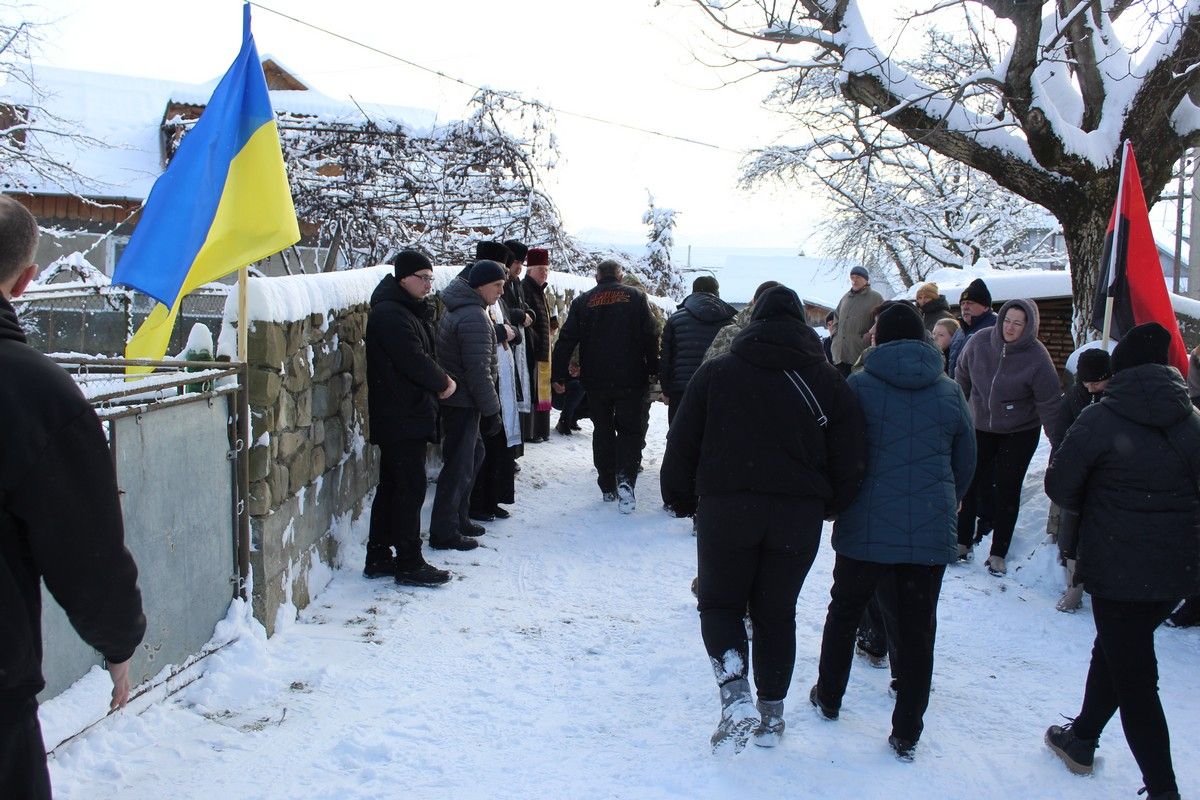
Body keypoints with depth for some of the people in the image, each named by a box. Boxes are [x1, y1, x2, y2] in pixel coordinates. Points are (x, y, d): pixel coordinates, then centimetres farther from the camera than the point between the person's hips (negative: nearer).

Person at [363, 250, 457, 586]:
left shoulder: (408, 309, 16)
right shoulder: (390, 313, -17)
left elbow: (423, 354, 19)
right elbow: (414, 360, -22)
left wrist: (438, 379, 2)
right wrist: (444, 382, -8)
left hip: (404, 416, 11)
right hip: (402, 418, -11)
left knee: (392, 486, 15)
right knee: (410, 487, -5)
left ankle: (378, 558, 23)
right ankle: (409, 564, 2)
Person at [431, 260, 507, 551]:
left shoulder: (460, 309, 13)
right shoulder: (474, 317, -21)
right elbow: (479, 371, -23)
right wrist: (491, 410, -18)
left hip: (456, 399, 11)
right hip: (463, 403, -11)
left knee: (473, 454, 21)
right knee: (459, 465, -3)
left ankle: (458, 519, 32)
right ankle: (444, 533, 4)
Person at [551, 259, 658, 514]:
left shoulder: (582, 301, 4)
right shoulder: (636, 297, 1)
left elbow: (566, 340, 1)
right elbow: (651, 337, -2)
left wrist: (559, 375, 4)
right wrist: (656, 372, 5)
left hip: (596, 381, 2)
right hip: (630, 379, -2)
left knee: (602, 431, 14)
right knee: (630, 430, 5)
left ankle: (608, 487, 16)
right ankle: (626, 478, -18)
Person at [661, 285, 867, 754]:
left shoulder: (716, 372, 2)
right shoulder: (827, 381, 4)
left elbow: (682, 446, 3)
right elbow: (849, 457, 4)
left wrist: (681, 498, 15)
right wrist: (829, 505, 19)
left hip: (725, 510, -1)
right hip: (798, 518, 2)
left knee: (720, 604, 13)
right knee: (777, 612, 17)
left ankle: (735, 694, -10)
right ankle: (771, 712, 23)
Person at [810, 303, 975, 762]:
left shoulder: (858, 386, -6)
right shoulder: (950, 392, 3)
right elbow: (966, 463, 11)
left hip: (866, 529, -1)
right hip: (932, 534, 2)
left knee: (844, 612, 19)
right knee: (918, 629, 9)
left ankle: (828, 698, 34)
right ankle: (907, 734, 15)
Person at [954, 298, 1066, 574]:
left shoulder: (1037, 357, -20)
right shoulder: (979, 343, -12)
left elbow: (1050, 404, -15)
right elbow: (962, 378, 6)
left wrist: (1058, 445, -14)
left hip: (1019, 433, -3)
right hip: (979, 427, 3)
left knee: (1008, 490, 2)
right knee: (969, 483, 3)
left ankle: (998, 553, 11)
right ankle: (962, 542, 17)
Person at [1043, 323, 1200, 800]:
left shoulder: (1101, 419, -13)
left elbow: (1060, 484, -9)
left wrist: (1091, 509, 10)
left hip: (1118, 568, -6)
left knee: (1133, 677, 2)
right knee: (1115, 651, 23)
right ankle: (1081, 740, 38)